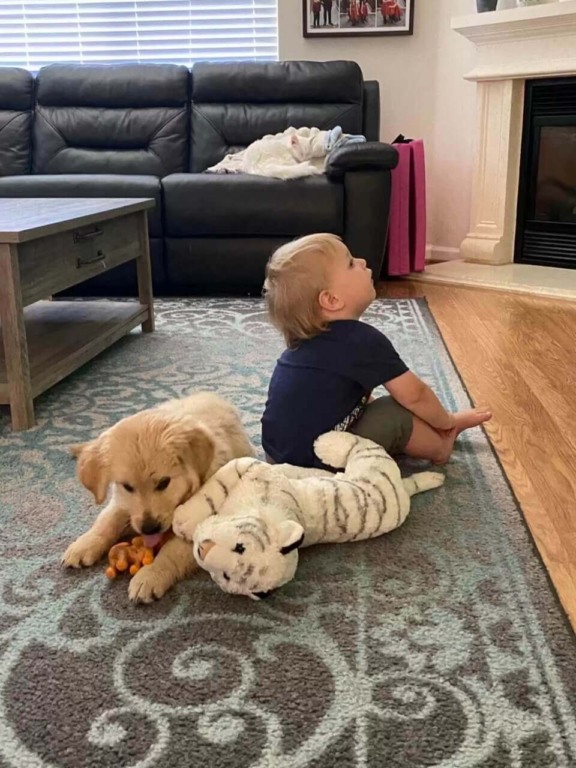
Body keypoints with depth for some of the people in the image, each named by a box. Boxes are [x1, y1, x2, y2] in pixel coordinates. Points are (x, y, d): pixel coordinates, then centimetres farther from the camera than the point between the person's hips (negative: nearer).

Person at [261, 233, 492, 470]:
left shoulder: (308, 337, 7)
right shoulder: (363, 340, -19)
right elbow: (415, 395, -9)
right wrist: (447, 422, 11)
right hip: (317, 465, -9)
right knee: (395, 414, -2)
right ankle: (440, 447, 21)